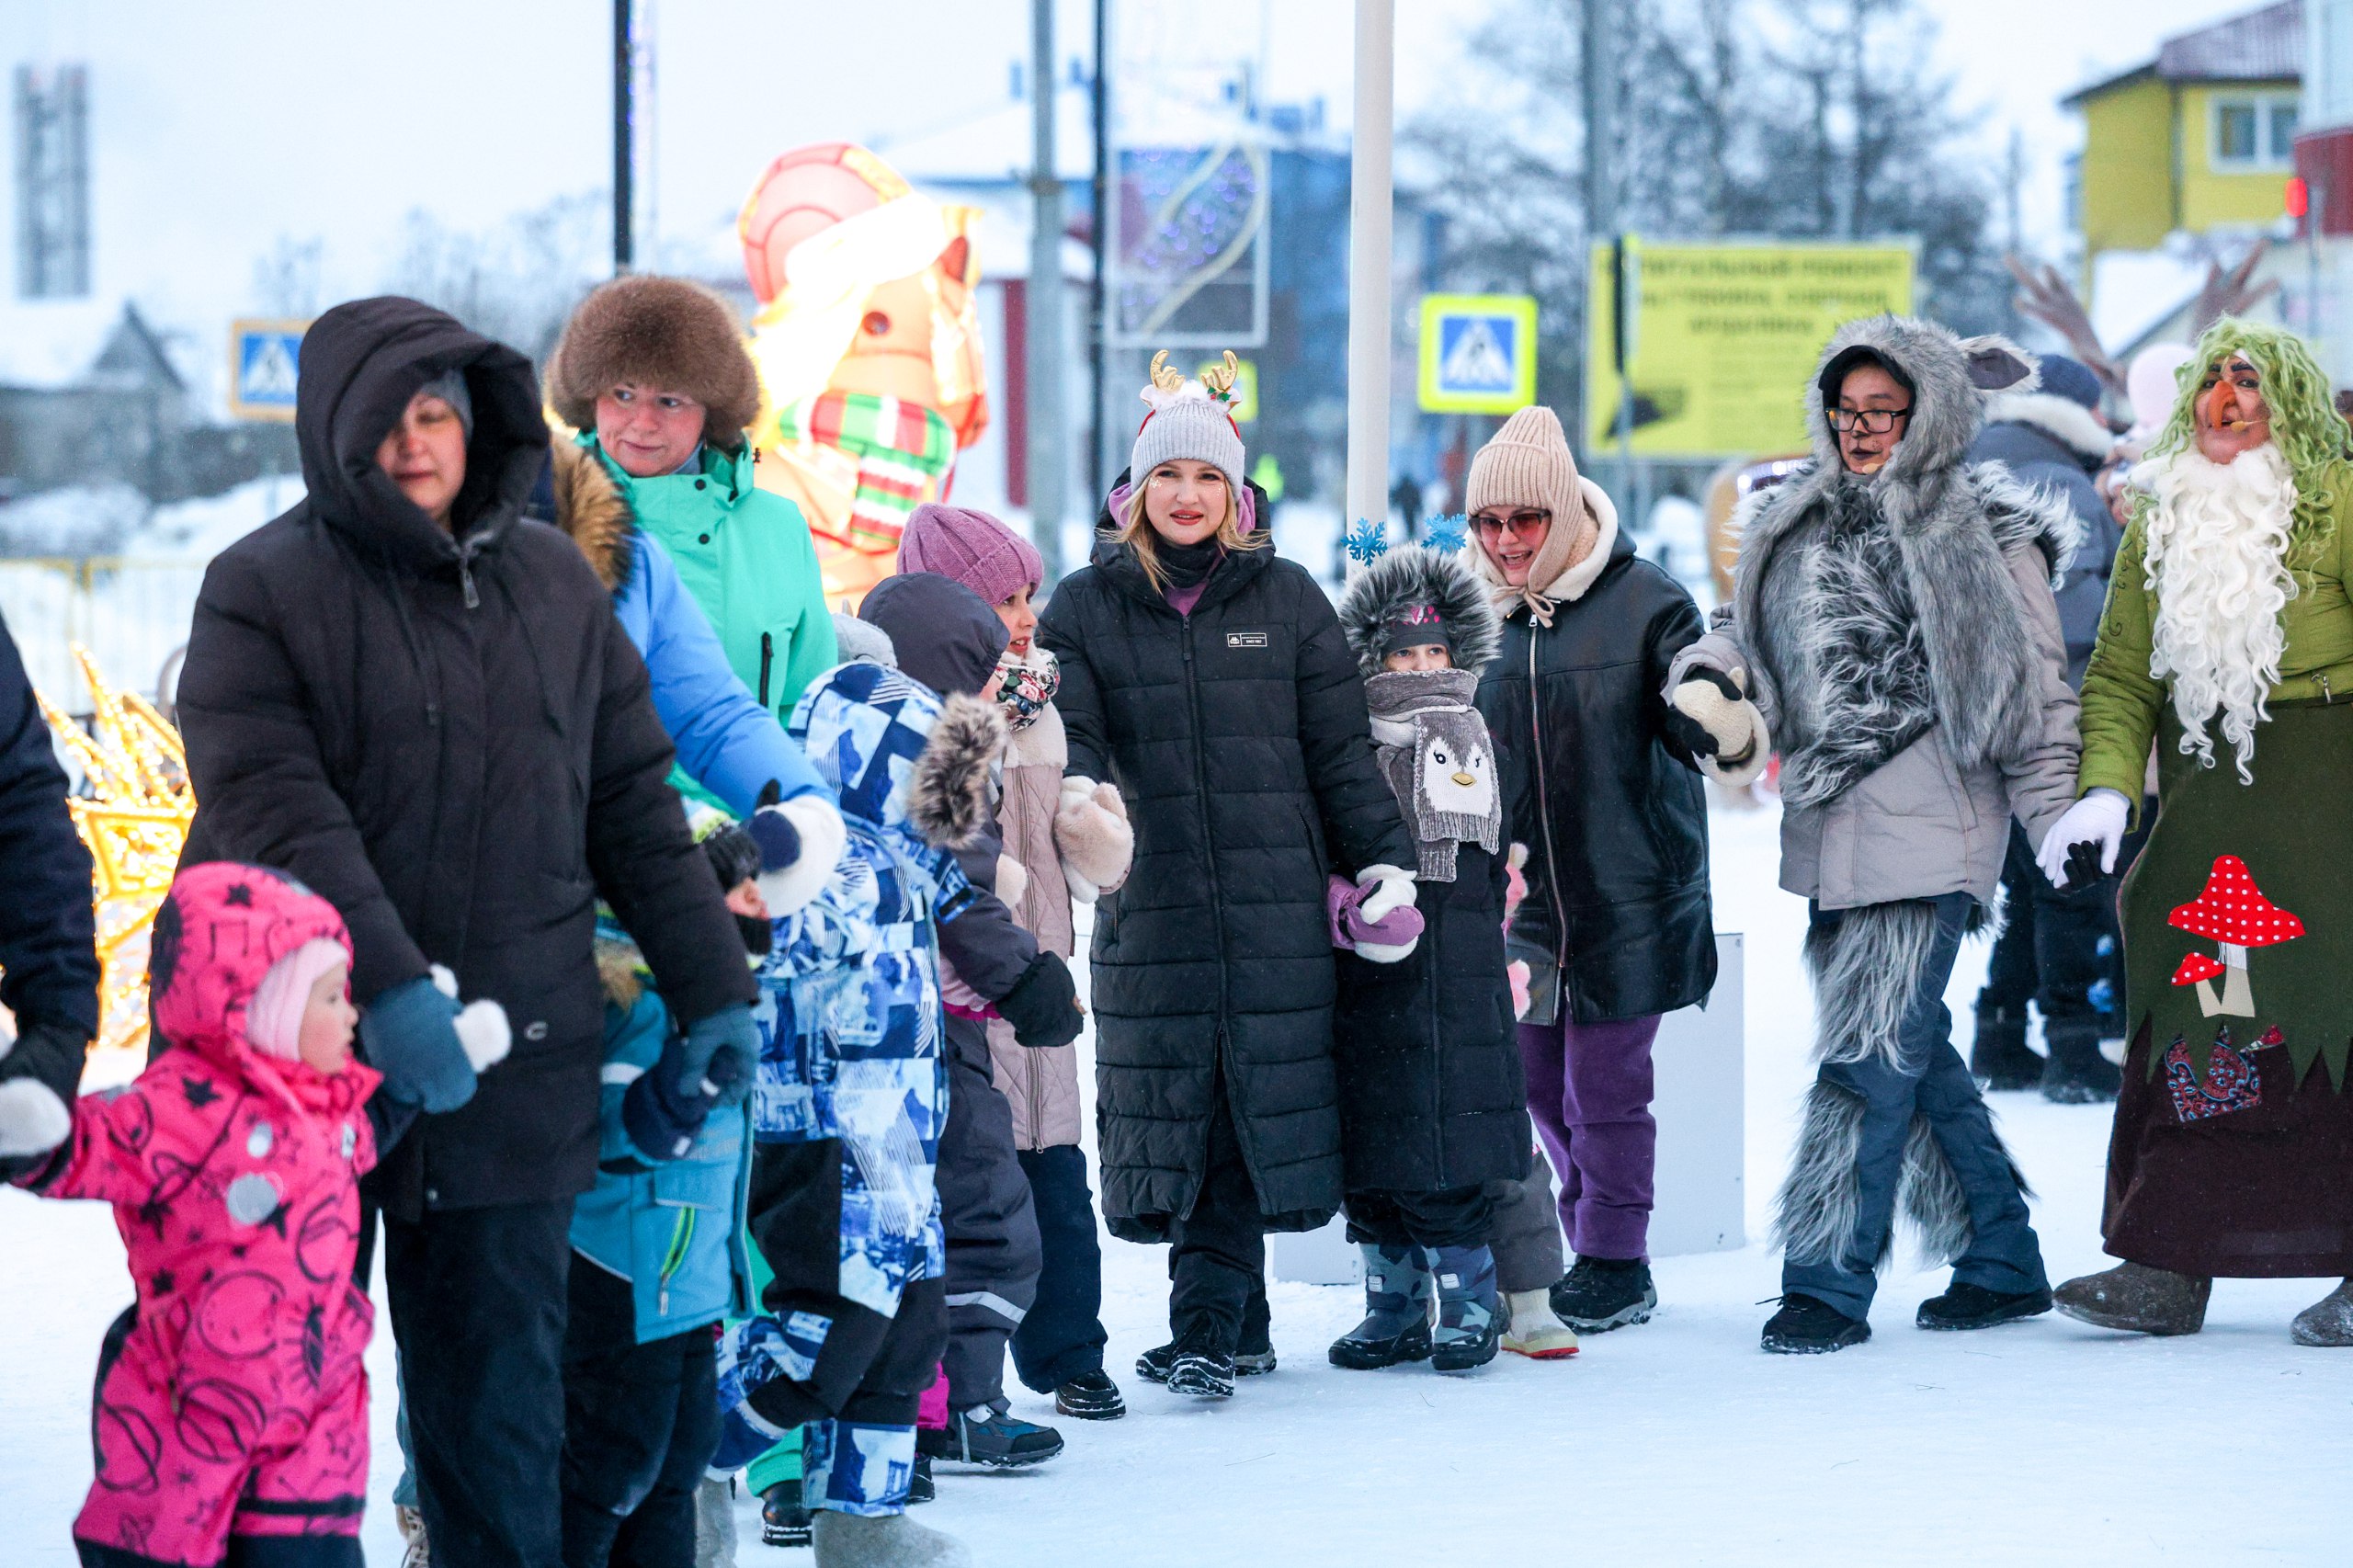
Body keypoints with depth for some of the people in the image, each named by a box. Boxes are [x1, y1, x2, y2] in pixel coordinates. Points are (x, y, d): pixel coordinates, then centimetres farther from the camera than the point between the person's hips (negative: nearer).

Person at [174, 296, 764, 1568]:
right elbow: (276, 813, -15)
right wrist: (388, 989, -26)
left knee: (501, 1396, 5)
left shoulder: (555, 583, 11)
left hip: (513, 1074, 3)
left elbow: (633, 808, 14)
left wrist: (713, 994, 8)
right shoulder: (263, 589, -3)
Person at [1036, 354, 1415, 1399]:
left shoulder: (1287, 600, 9)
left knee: (1254, 1109, -5)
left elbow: (1340, 751, 11)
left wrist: (1382, 860, 5)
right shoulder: (1084, 607, 9)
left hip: (1276, 906, 0)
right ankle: (1233, 1312, 7)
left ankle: (1207, 1323, -2)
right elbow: (1066, 733, 1)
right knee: (1166, 1105, -2)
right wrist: (1081, 794, -21)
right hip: (1150, 908, 1)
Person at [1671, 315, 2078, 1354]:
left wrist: (2060, 822, -3)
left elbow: (2035, 694, 0)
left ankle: (1829, 1285, -6)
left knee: (1872, 1054, -10)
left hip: (1929, 829, -7)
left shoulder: (1987, 535, -1)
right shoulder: (1798, 524, 15)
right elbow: (1752, 631, 24)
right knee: (1914, 1052, 13)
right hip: (1831, 832, 7)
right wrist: (1706, 675, 2)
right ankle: (2002, 1264, 24)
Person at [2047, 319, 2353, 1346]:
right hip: (2199, 817, 5)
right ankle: (2168, 1267, 2)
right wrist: (2107, 790, -4)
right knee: (2186, 1027, 1)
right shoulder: (2161, 524, 14)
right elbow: (2121, 679, 12)